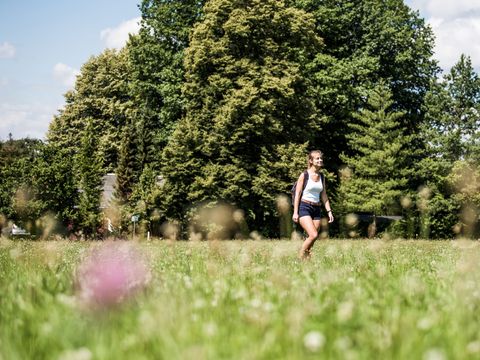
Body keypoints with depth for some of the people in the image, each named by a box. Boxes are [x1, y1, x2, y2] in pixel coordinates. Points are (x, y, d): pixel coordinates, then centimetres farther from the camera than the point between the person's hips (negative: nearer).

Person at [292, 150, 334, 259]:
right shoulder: (304, 175, -4)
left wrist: (329, 211, 9)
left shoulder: (322, 177, 12)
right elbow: (298, 194, -4)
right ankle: (301, 256, -5)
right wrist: (295, 212, -9)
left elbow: (324, 196, 17)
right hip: (304, 208, -6)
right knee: (313, 235, -19)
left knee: (311, 238, 1)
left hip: (317, 209, 6)